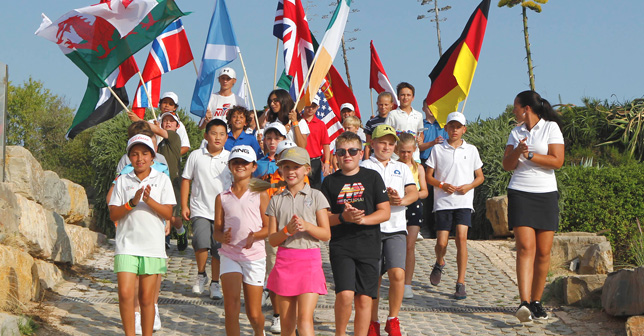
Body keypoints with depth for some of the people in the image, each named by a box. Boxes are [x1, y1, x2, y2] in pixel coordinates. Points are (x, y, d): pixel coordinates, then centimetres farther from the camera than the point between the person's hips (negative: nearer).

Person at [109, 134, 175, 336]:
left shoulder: (162, 180, 5)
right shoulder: (123, 181, 7)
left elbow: (168, 213, -2)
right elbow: (113, 214, 3)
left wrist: (148, 200, -18)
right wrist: (132, 202, -13)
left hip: (153, 246, 0)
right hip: (127, 245, 0)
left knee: (146, 298, 4)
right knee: (125, 294, -10)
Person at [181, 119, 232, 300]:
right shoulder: (196, 156, 3)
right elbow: (186, 180, 9)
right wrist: (184, 206, 5)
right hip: (200, 209, -1)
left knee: (218, 249, 2)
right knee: (202, 243, -19)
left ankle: (215, 283, 19)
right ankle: (201, 275, 6)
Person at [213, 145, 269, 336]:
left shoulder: (260, 195, 0)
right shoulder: (222, 198, 7)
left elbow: (269, 228, -2)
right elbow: (217, 230, 6)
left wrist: (255, 236, -23)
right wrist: (223, 237, -17)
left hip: (254, 256, -1)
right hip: (229, 254, 1)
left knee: (254, 314, 4)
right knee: (231, 306, -16)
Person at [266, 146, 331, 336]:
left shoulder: (315, 196, 4)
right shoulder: (277, 200, 10)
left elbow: (326, 234, 0)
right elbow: (272, 240, 5)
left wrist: (306, 226, -17)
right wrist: (287, 230, -14)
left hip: (309, 260, -3)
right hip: (284, 260, 3)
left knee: (305, 319, -13)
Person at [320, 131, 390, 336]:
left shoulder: (372, 177, 5)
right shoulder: (330, 182, 7)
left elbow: (385, 212, 1)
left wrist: (362, 219, -15)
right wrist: (343, 217, -15)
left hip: (368, 246, 1)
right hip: (340, 247, -1)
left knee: (364, 299, 1)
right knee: (345, 294, -15)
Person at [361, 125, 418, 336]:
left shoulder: (402, 168, 19)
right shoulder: (364, 167, 7)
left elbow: (414, 193, 6)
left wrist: (401, 200, -15)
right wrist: (384, 197, -20)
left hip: (396, 228, 2)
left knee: (397, 273, -15)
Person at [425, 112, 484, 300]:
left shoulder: (471, 150, 9)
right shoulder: (438, 150, 7)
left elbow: (480, 177, 14)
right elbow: (428, 177, 8)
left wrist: (469, 186, -6)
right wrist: (442, 185, -10)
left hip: (464, 201, 0)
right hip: (443, 201, 0)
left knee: (461, 237, -16)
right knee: (442, 243, -4)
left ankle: (461, 283, -11)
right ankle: (439, 263, 33)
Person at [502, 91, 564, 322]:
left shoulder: (551, 128, 1)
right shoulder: (516, 132, 14)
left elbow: (557, 161, -9)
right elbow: (507, 165, 7)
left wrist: (529, 155, -12)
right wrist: (517, 152, -13)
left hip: (546, 194, -1)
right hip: (520, 194, 1)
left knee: (543, 252, 0)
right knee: (525, 248, -14)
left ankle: (536, 302, 13)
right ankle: (524, 303, -24)